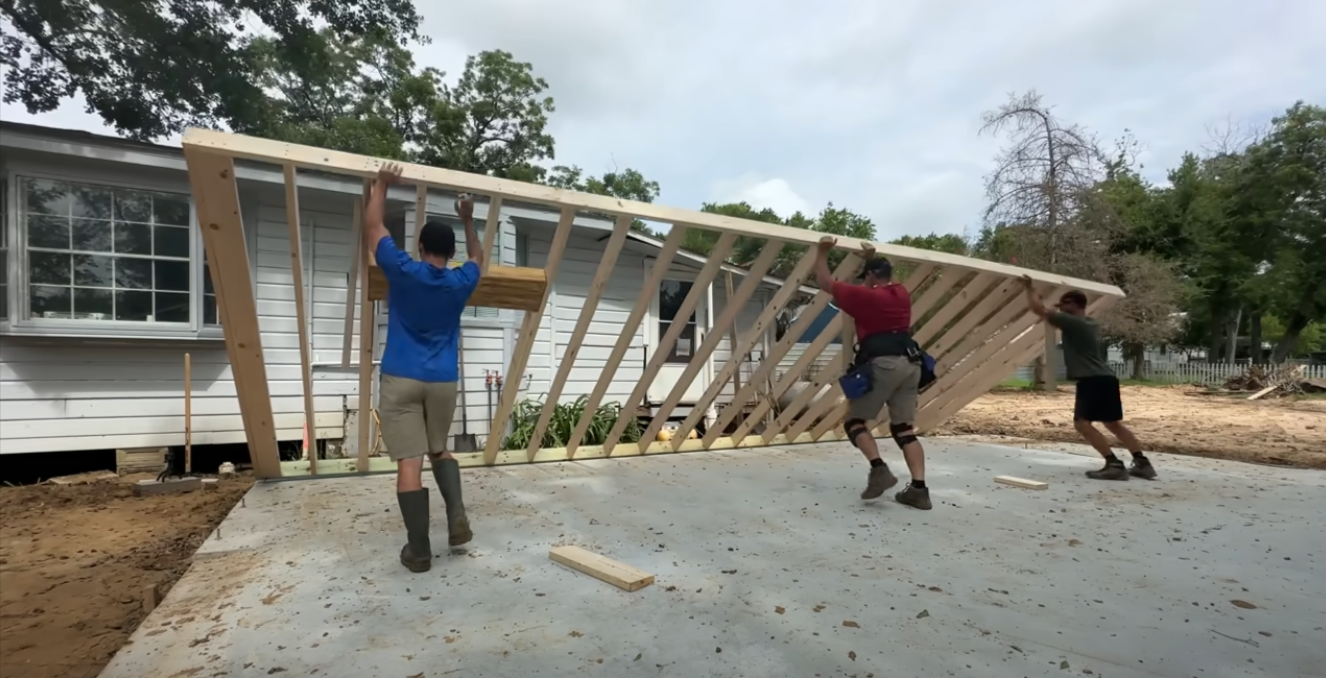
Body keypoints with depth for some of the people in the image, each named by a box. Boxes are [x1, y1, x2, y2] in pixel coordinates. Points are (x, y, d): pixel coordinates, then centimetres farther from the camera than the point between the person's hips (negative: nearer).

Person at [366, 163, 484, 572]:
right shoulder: (461, 282, 3)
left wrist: (381, 185, 21)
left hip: (400, 379, -3)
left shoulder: (403, 271, -4)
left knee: (409, 463, -2)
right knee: (439, 450, 22)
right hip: (443, 381, 3)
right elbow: (478, 258, 27)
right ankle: (458, 516, 4)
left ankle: (418, 551, 2)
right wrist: (467, 221, 33)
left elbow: (372, 228, 11)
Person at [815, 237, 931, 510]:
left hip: (883, 364, -6)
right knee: (904, 428, 9)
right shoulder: (902, 294, 19)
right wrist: (872, 259, 46)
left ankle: (879, 469, -15)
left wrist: (823, 252, 21)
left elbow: (824, 281, 11)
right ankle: (919, 488, 1)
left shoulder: (864, 294, 2)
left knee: (855, 421, 4)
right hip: (911, 363, 7)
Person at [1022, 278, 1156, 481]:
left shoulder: (1072, 322, -8)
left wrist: (1029, 288, 3)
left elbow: (1038, 309, -9)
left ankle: (1114, 465, -15)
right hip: (1106, 378, 10)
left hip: (1092, 380, -10)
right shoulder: (1090, 323, 18)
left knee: (1082, 423, -10)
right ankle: (1143, 463, 16)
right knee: (1113, 424, 17)